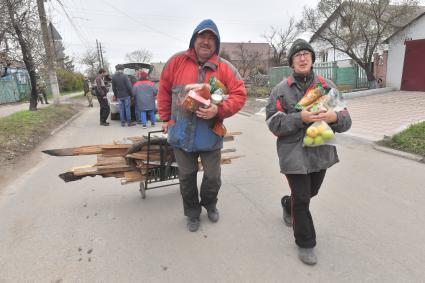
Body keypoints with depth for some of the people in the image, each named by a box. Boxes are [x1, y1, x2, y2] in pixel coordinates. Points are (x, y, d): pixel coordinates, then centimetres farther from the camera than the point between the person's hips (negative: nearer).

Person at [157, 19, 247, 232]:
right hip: (182, 134, 1)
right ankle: (192, 212, 38)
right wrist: (166, 119, 8)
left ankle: (209, 204, 45)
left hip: (210, 135, 0)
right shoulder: (177, 61, -2)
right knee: (187, 177, 14)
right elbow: (164, 91, 7)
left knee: (213, 176, 13)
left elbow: (239, 95, -6)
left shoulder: (225, 68, -4)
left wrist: (219, 110, -23)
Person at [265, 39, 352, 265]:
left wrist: (335, 117, -23)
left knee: (310, 192, 23)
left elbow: (346, 121, 1)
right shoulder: (280, 90, -4)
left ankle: (288, 204, 56)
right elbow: (273, 124, -11)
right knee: (301, 200, 3)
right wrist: (300, 117, -25)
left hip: (321, 152, 4)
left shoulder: (327, 86, 2)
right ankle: (306, 244, 25)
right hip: (294, 154, -4)